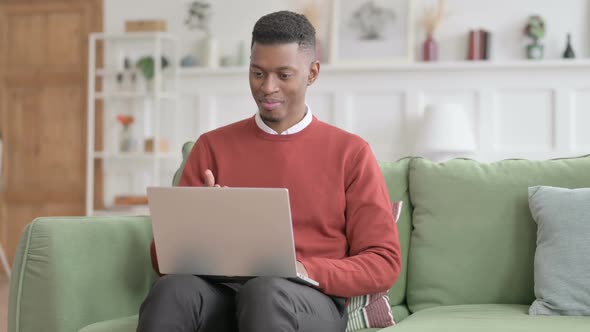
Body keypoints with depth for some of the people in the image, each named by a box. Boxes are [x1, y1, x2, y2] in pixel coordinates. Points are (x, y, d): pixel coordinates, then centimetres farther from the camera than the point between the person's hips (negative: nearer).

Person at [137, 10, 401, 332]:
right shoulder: (211, 147, 15)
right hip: (224, 292, 2)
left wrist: (306, 271, -14)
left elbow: (384, 261, 4)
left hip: (311, 302, -2)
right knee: (171, 289, -34)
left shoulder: (351, 152, 9)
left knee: (265, 292, -38)